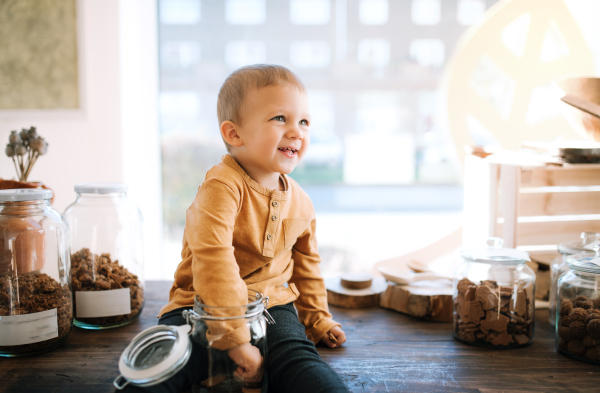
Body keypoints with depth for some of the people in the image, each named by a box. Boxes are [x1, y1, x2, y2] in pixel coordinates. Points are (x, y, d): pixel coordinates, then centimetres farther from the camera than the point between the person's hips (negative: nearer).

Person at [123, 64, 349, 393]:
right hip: (204, 306, -3)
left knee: (296, 359, -27)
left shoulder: (299, 202, 6)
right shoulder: (222, 186, -18)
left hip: (271, 305, 4)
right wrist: (234, 337, -29)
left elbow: (306, 263, 23)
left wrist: (316, 319, 27)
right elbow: (213, 258, -28)